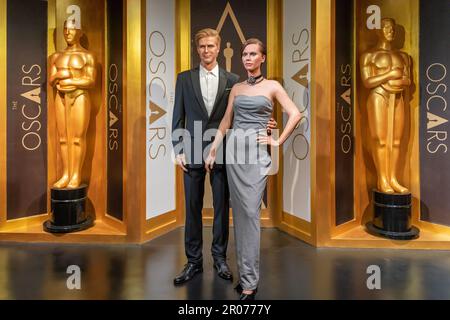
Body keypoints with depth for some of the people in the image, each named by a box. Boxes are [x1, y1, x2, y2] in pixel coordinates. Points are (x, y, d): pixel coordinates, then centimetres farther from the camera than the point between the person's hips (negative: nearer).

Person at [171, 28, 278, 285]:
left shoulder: (232, 79, 6)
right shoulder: (184, 78, 7)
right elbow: (178, 117, 5)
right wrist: (178, 150, -2)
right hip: (193, 151, 0)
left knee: (222, 207, 7)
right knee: (193, 207, 6)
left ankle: (220, 258, 25)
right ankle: (194, 261, 21)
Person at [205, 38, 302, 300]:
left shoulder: (272, 86, 4)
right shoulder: (236, 88, 15)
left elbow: (296, 114, -2)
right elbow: (226, 122, 13)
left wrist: (278, 142, -5)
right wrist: (213, 151, 8)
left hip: (257, 151, -4)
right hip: (234, 148, 4)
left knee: (250, 212, -7)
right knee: (239, 212, 7)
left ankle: (249, 281, 3)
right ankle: (245, 273, 20)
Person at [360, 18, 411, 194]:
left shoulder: (403, 56, 18)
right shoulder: (369, 55, 3)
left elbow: (408, 80, 10)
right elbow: (367, 82, -8)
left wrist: (395, 82, -9)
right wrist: (390, 74, -8)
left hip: (397, 99, 5)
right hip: (378, 98, -5)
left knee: (396, 140, 1)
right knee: (380, 140, -8)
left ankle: (393, 179, 6)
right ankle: (382, 181, -3)